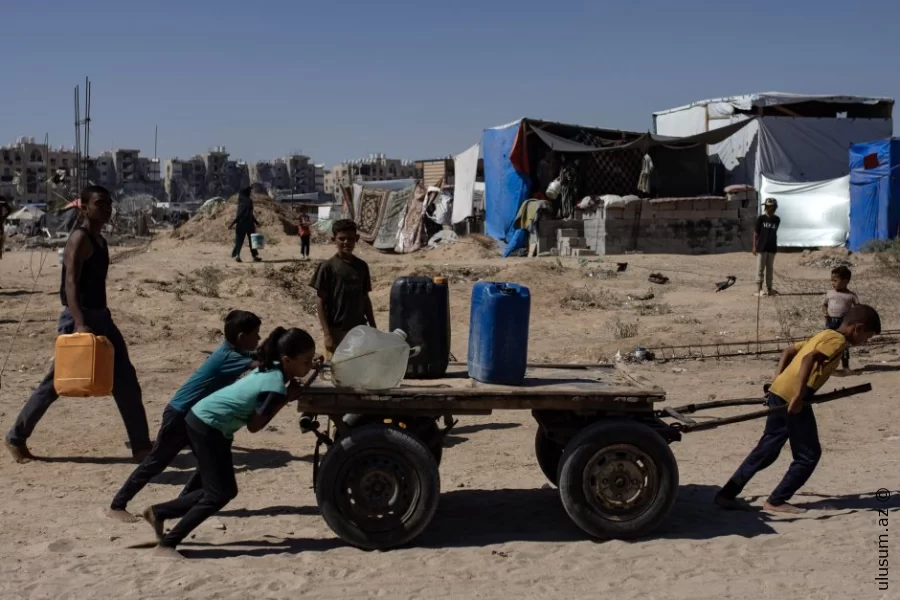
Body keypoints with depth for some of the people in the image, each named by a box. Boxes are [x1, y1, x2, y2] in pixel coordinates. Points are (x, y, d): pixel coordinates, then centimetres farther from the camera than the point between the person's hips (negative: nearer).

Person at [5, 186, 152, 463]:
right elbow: (70, 284, -23)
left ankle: (142, 446, 8)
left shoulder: (99, 240, 14)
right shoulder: (80, 239, -14)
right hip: (80, 318, -9)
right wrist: (79, 324, -34)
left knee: (126, 381, 4)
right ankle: (16, 438, 19)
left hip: (101, 316, 9)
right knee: (56, 383, 1)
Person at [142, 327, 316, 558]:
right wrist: (287, 399, -14)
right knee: (219, 494, -5)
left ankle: (158, 512, 24)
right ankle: (167, 544, 0)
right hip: (207, 425, -9)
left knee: (225, 490, 14)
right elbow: (254, 425, -16)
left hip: (205, 422, 9)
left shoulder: (272, 369, 2)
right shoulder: (277, 386, -24)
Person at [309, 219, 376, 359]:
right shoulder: (328, 267, -9)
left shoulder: (362, 266, 5)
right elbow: (321, 303, -8)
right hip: (337, 331, -5)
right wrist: (327, 334, -13)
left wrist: (373, 328, 11)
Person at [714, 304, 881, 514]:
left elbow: (788, 352, 24)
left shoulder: (824, 335, 22)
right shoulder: (837, 340, -6)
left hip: (779, 394, 9)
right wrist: (799, 395, -25)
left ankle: (727, 494, 16)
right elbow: (809, 359, -22)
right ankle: (776, 501, 9)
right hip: (792, 399, -9)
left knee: (767, 450, 15)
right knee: (809, 454, 5)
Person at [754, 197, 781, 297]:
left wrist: (776, 246, 14)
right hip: (761, 248, -4)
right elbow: (756, 233, -4)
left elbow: (774, 233, 13)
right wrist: (754, 246, -7)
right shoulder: (761, 218, -5)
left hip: (772, 248, 4)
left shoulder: (777, 220, 6)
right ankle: (759, 289, -2)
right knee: (760, 269, -3)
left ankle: (769, 288, 16)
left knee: (770, 269, 9)